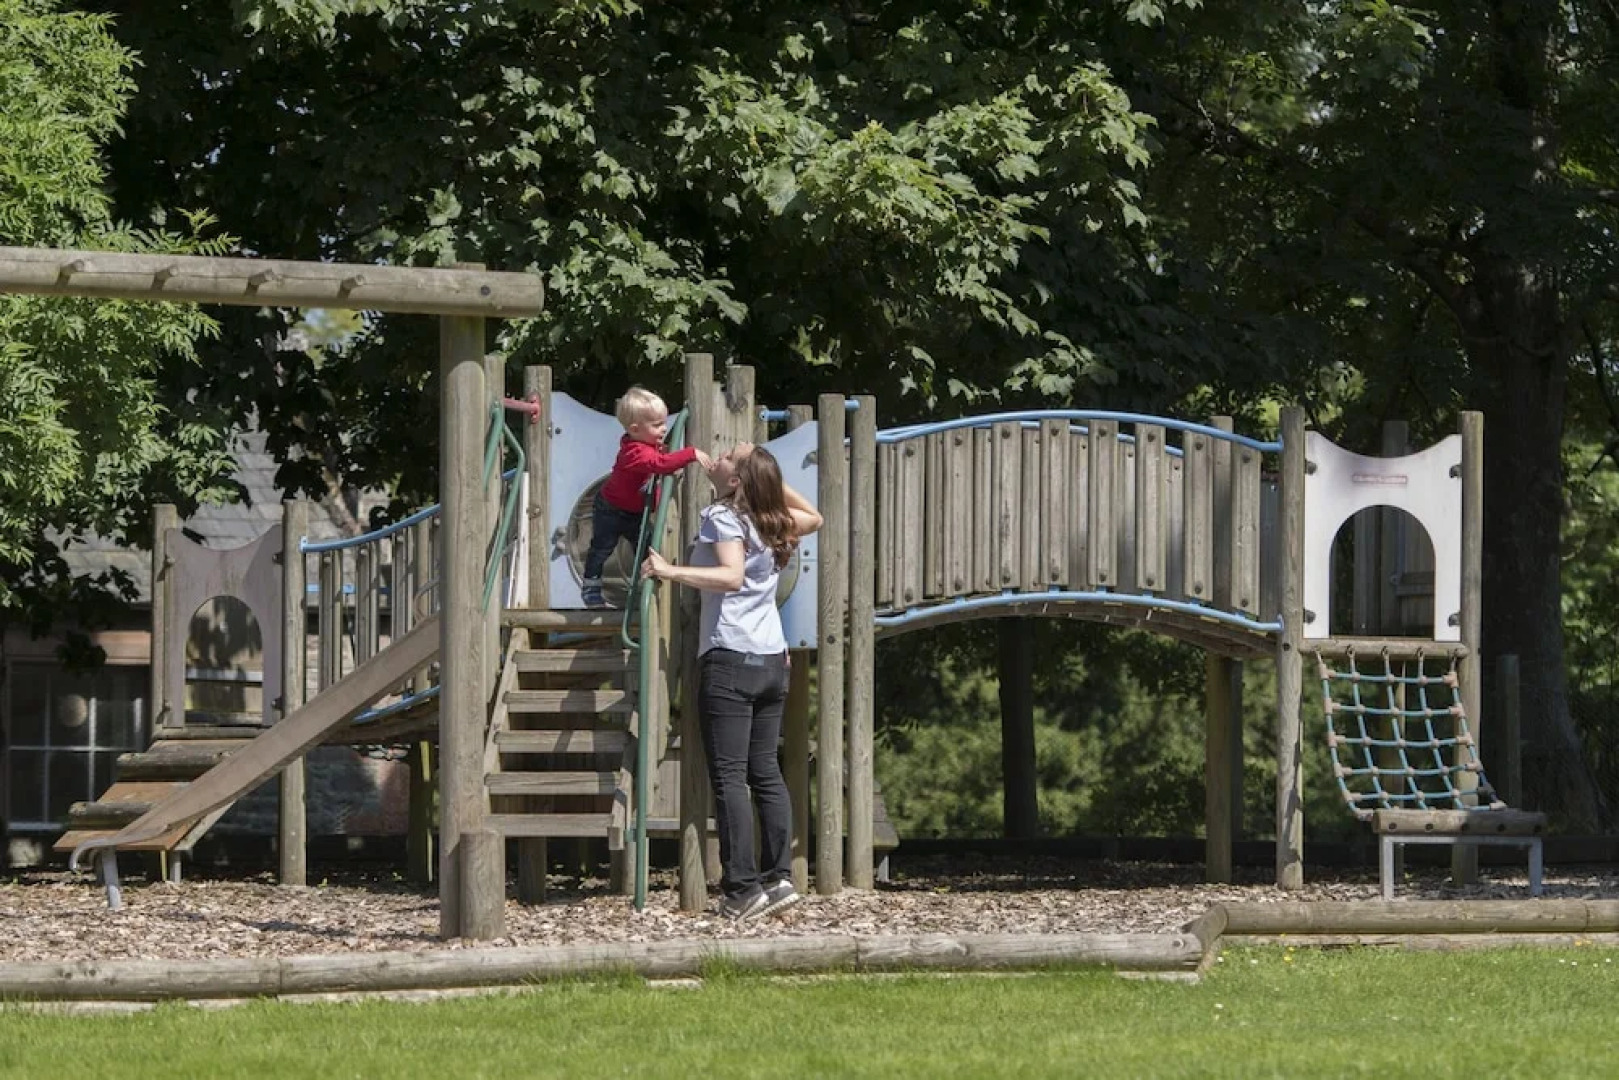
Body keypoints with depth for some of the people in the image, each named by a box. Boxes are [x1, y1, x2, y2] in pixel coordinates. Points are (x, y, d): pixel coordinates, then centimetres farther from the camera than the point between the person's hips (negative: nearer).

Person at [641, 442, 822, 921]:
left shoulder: (723, 517, -8)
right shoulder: (774, 523, 13)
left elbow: (732, 576, -25)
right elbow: (812, 517, 35)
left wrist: (672, 572, -27)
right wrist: (771, 480, 29)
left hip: (730, 659, -8)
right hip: (773, 660, 8)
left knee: (729, 777, -8)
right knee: (765, 772, 12)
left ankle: (743, 889, -13)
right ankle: (779, 876, 9)